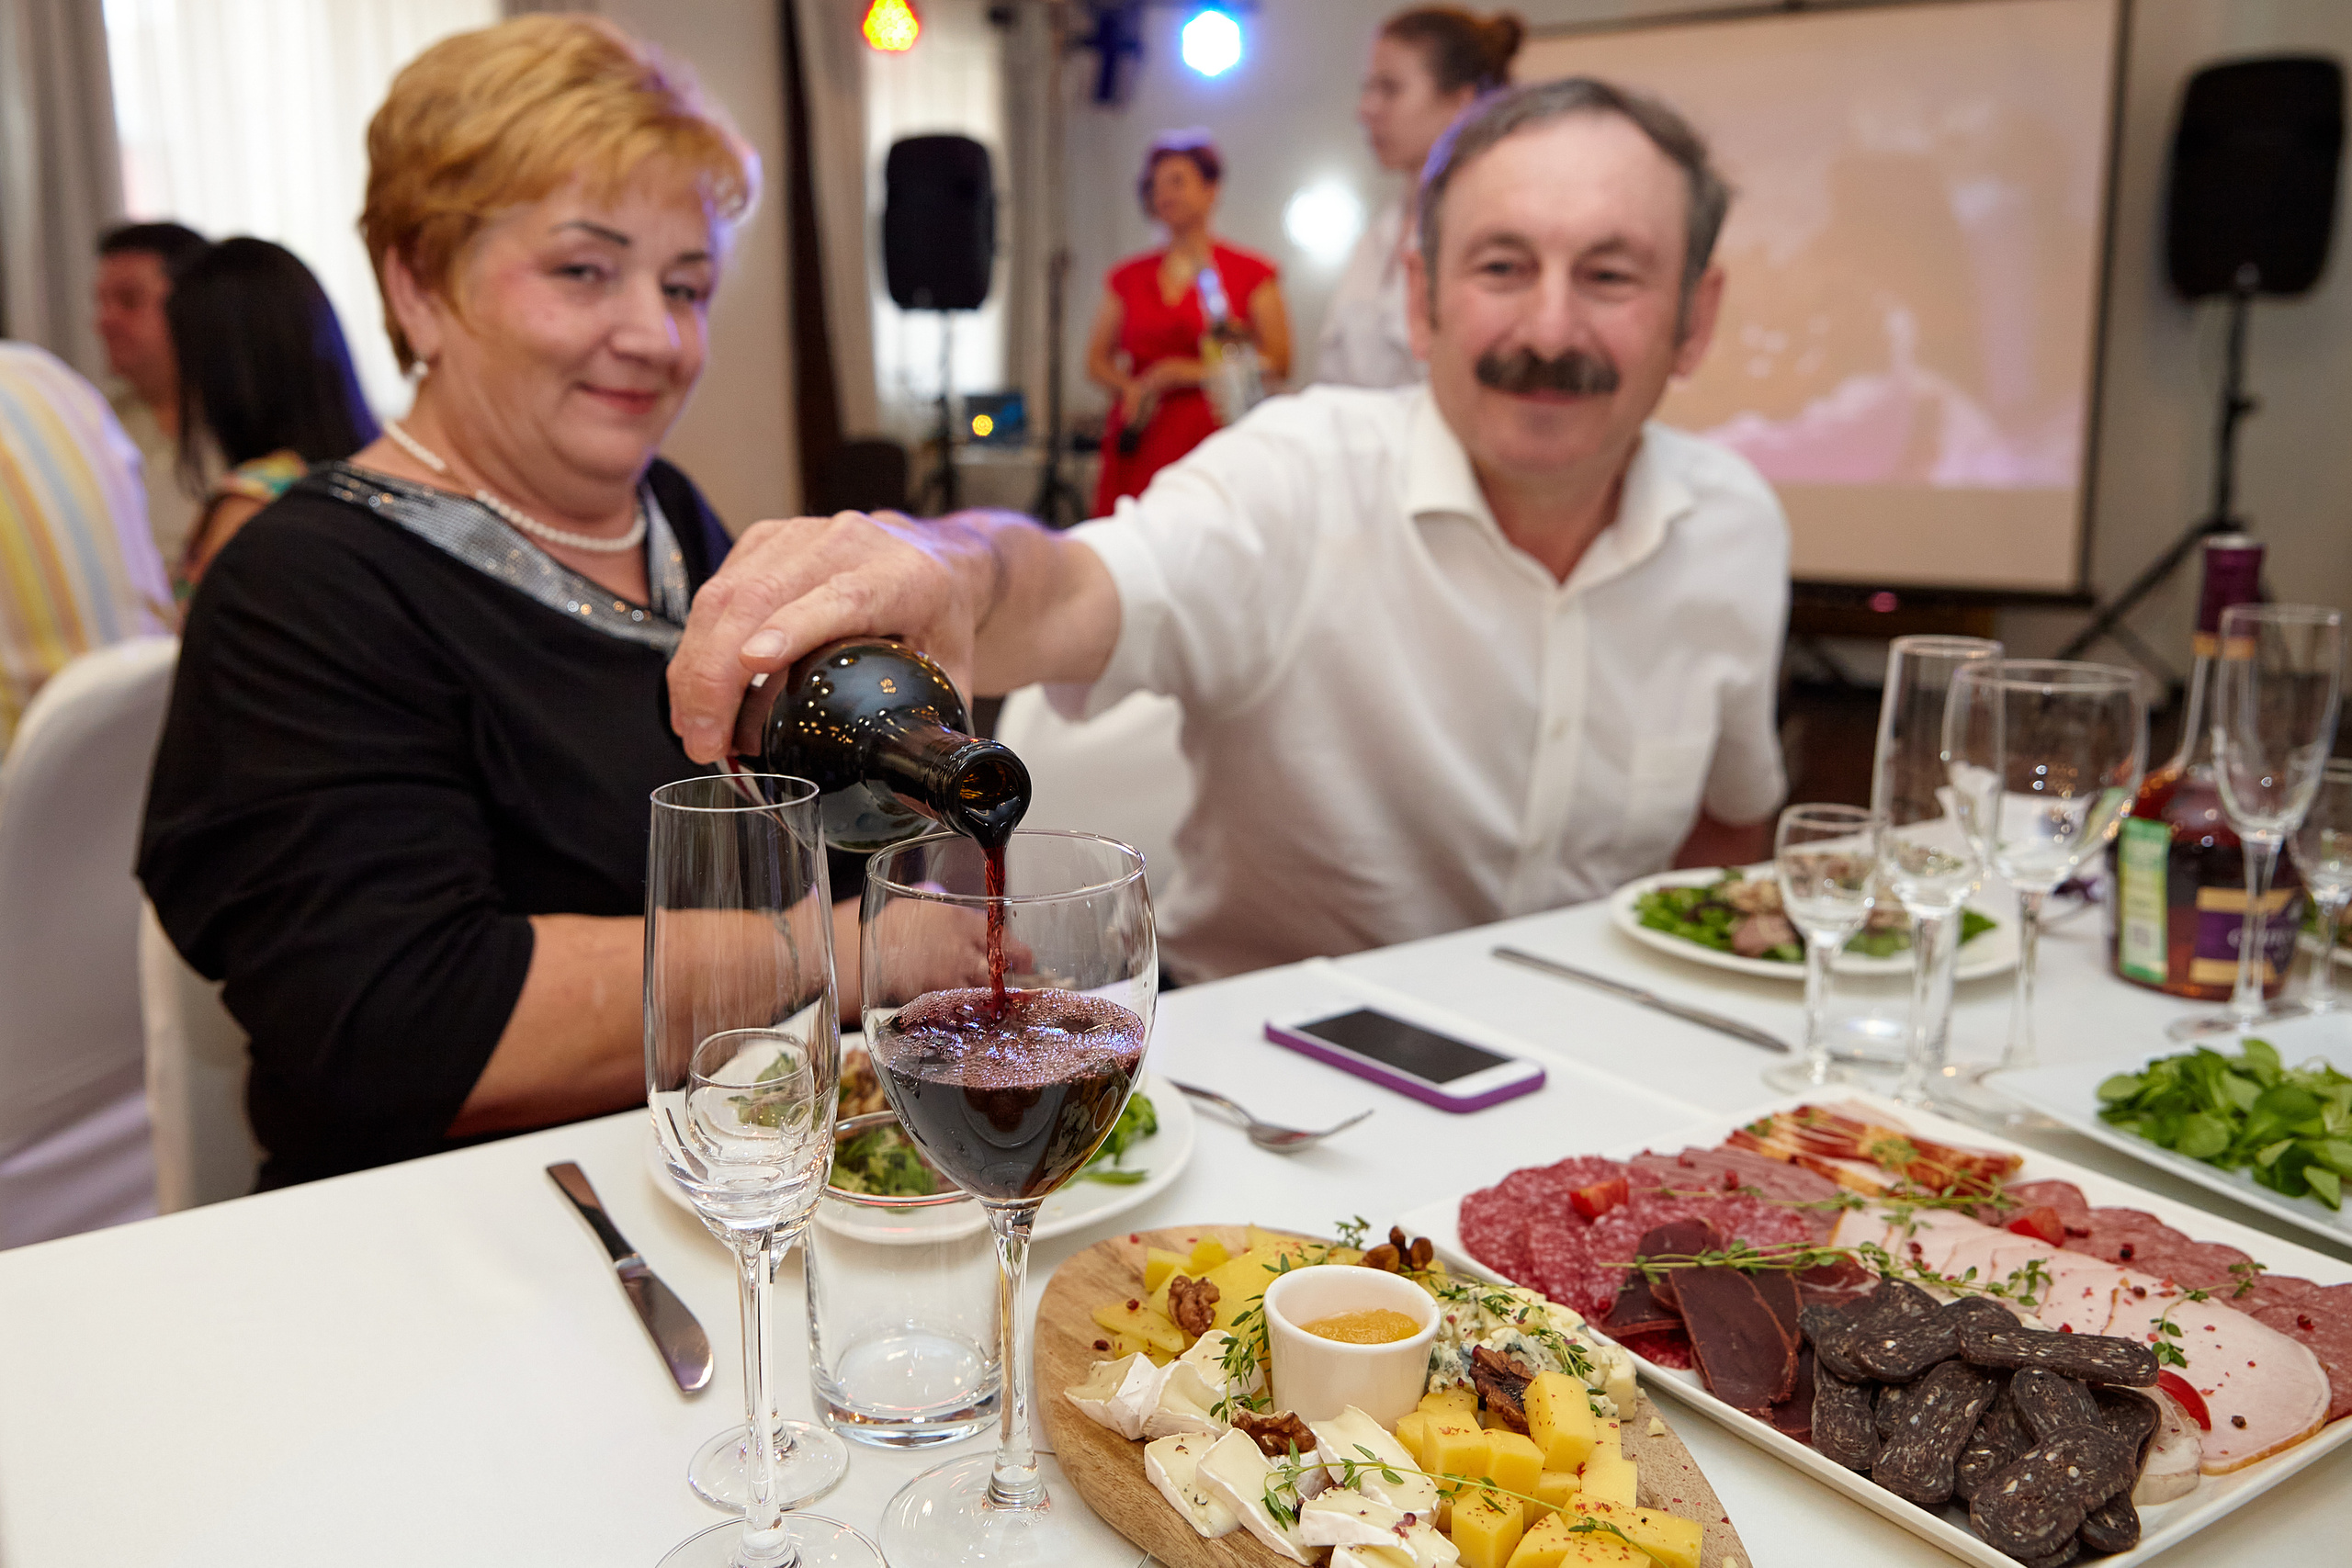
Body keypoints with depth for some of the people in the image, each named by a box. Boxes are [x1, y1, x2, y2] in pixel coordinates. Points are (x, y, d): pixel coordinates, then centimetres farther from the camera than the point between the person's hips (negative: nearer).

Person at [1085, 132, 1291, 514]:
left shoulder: (1251, 274, 7)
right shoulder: (1128, 278, 18)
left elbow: (1277, 363, 0)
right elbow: (1097, 360, 20)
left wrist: (1182, 373, -5)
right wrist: (1131, 387, -3)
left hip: (1212, 439, -3)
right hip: (1140, 446, 3)